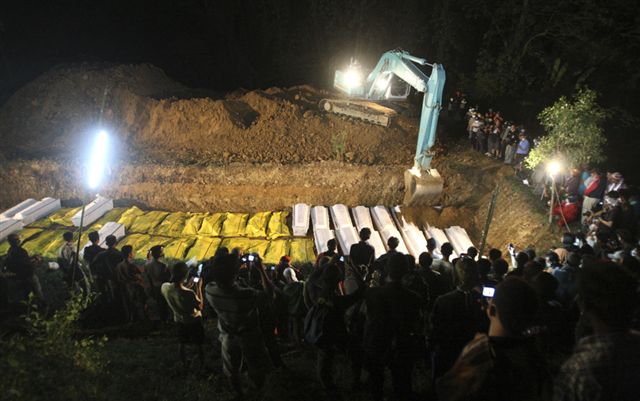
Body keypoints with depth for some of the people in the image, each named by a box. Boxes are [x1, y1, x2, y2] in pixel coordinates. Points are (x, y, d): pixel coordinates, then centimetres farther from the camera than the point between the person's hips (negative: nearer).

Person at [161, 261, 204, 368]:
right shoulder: (189, 294, -40)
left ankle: (184, 365, 49)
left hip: (178, 321, 4)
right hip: (194, 321, -4)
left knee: (181, 344, 28)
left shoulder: (164, 287, -24)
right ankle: (202, 365, 42)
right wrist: (199, 288, -19)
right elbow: (200, 307, -21)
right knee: (199, 345, 22)